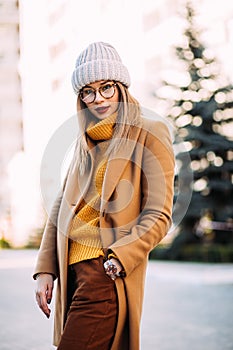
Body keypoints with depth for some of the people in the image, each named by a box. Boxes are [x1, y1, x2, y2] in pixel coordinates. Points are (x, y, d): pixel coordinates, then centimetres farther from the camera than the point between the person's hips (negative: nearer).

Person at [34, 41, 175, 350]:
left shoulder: (148, 134, -2)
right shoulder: (85, 142, 17)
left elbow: (158, 215, -8)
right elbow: (61, 208, 16)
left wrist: (116, 260, -19)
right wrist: (45, 270, 7)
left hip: (107, 273, -7)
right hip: (72, 271, 7)